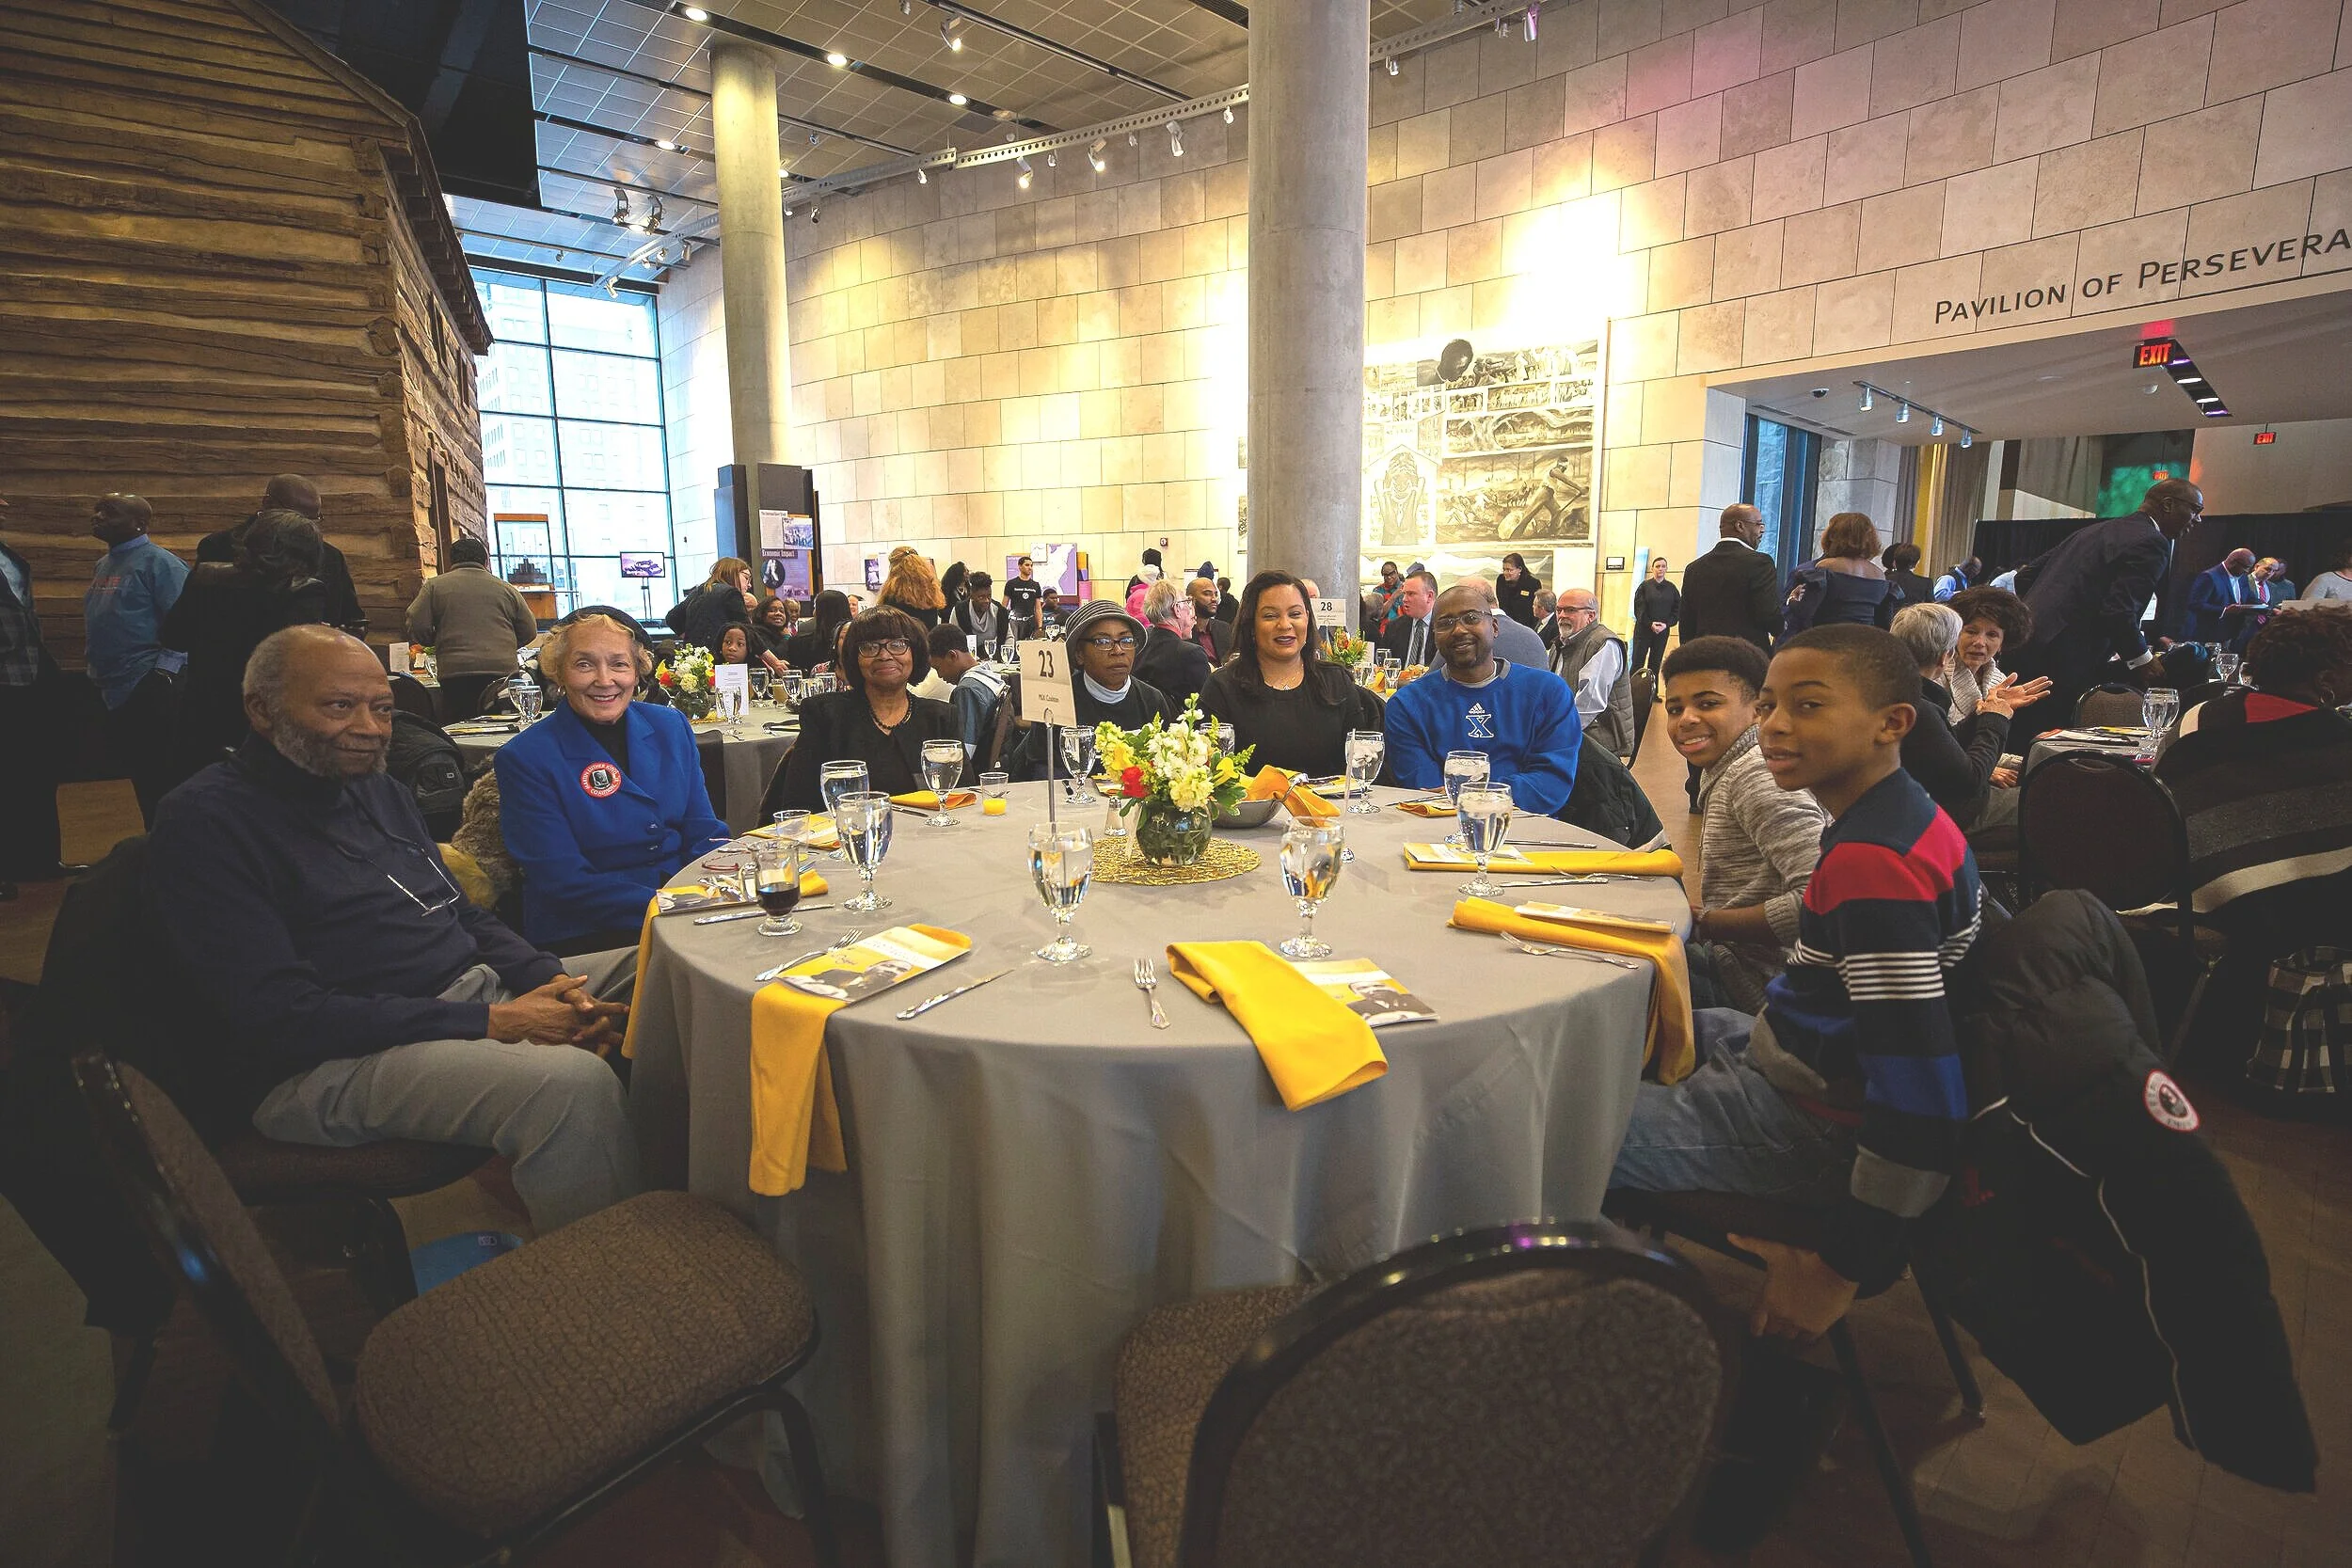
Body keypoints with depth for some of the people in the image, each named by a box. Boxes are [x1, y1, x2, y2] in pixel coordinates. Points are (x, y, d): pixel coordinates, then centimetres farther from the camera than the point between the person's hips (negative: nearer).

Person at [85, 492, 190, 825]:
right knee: (132, 765, 13)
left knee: (158, 772, -4)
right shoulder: (104, 564, 15)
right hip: (112, 690, 9)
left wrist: (164, 670, -21)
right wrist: (94, 666, 19)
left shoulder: (158, 563, -11)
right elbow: (97, 624, 24)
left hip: (149, 688, -9)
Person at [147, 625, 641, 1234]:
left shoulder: (378, 789, 17)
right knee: (574, 1082, -34)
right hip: (329, 1062, -9)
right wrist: (490, 1022, -22)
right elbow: (283, 1018, -17)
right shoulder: (203, 819, -8)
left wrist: (549, 979, -3)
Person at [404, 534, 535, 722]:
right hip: (504, 670, 1)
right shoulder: (507, 589, 12)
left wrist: (441, 641, 23)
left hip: (456, 673, -1)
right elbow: (530, 631, 13)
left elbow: (416, 628, 3)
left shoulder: (434, 586, 8)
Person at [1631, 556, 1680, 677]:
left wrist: (1666, 624, -10)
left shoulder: (1671, 588, 7)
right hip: (1643, 629, -2)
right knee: (1638, 662, -7)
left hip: (1663, 630, 2)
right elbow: (1639, 608, -5)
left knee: (1656, 662, 4)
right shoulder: (1645, 586, 1)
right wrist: (1650, 624, -15)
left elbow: (1677, 609, 4)